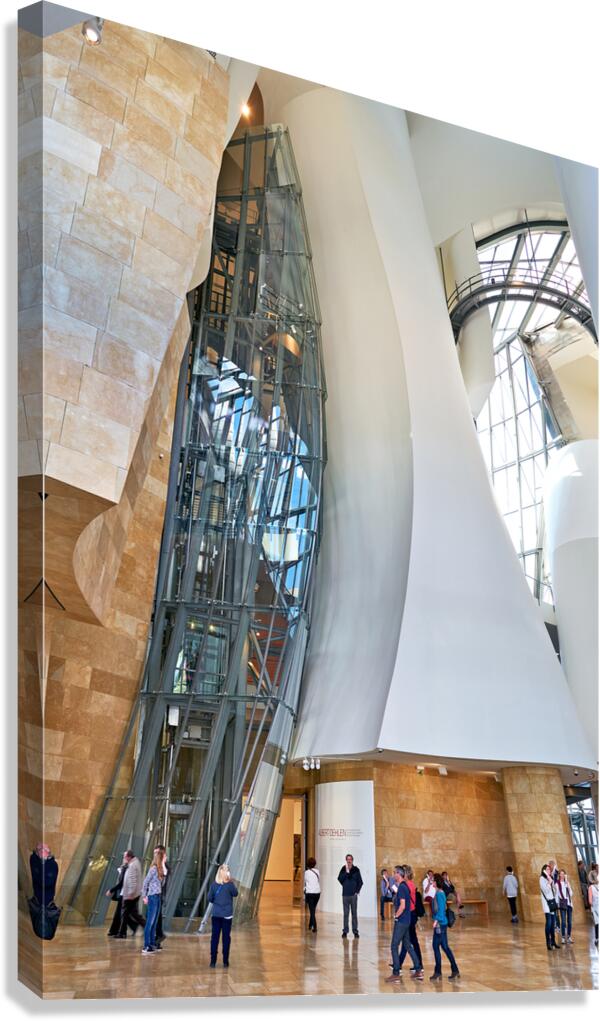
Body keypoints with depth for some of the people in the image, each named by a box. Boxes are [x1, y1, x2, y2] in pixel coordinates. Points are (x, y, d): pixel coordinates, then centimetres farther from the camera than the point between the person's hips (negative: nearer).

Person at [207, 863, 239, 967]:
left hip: (216, 914, 2)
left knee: (214, 937, 8)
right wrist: (232, 882, -8)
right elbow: (235, 894, -3)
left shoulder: (214, 884, -6)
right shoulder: (230, 884, -14)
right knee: (226, 937, 7)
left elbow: (210, 899, -1)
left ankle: (213, 961, 10)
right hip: (227, 915, -2)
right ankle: (225, 962, 12)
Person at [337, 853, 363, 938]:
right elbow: (340, 879, -10)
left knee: (354, 913, 2)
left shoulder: (356, 870, 1)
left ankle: (355, 931, 9)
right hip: (345, 895, 1)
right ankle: (345, 931, 11)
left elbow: (360, 882, 6)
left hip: (353, 895, 0)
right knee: (346, 914, 4)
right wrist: (346, 872, -18)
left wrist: (357, 891, -3)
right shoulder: (343, 869, 2)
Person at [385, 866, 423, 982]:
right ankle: (418, 970, 19)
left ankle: (396, 974, 3)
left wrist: (396, 916, -14)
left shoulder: (401, 887, -19)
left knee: (394, 946, -2)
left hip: (401, 921, -9)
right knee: (408, 945, 16)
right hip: (406, 921, 9)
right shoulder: (405, 886, 10)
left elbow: (402, 905, -24)